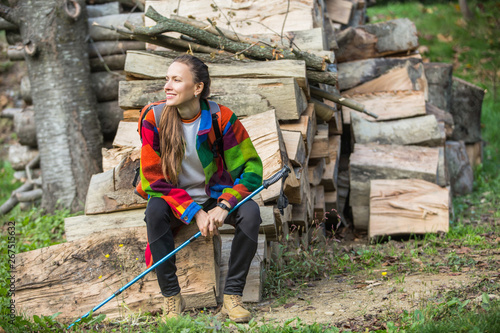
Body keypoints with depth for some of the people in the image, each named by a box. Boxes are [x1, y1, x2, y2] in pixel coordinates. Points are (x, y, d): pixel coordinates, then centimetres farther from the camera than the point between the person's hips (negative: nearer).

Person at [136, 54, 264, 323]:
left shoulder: (221, 118, -14)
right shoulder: (153, 118, -13)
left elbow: (251, 168, -10)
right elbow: (154, 180, -13)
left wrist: (224, 205, -27)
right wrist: (194, 213, -23)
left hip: (215, 197, 0)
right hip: (174, 200, 0)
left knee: (250, 212, -28)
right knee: (154, 210, -33)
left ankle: (232, 295, -17)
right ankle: (171, 296, -22)